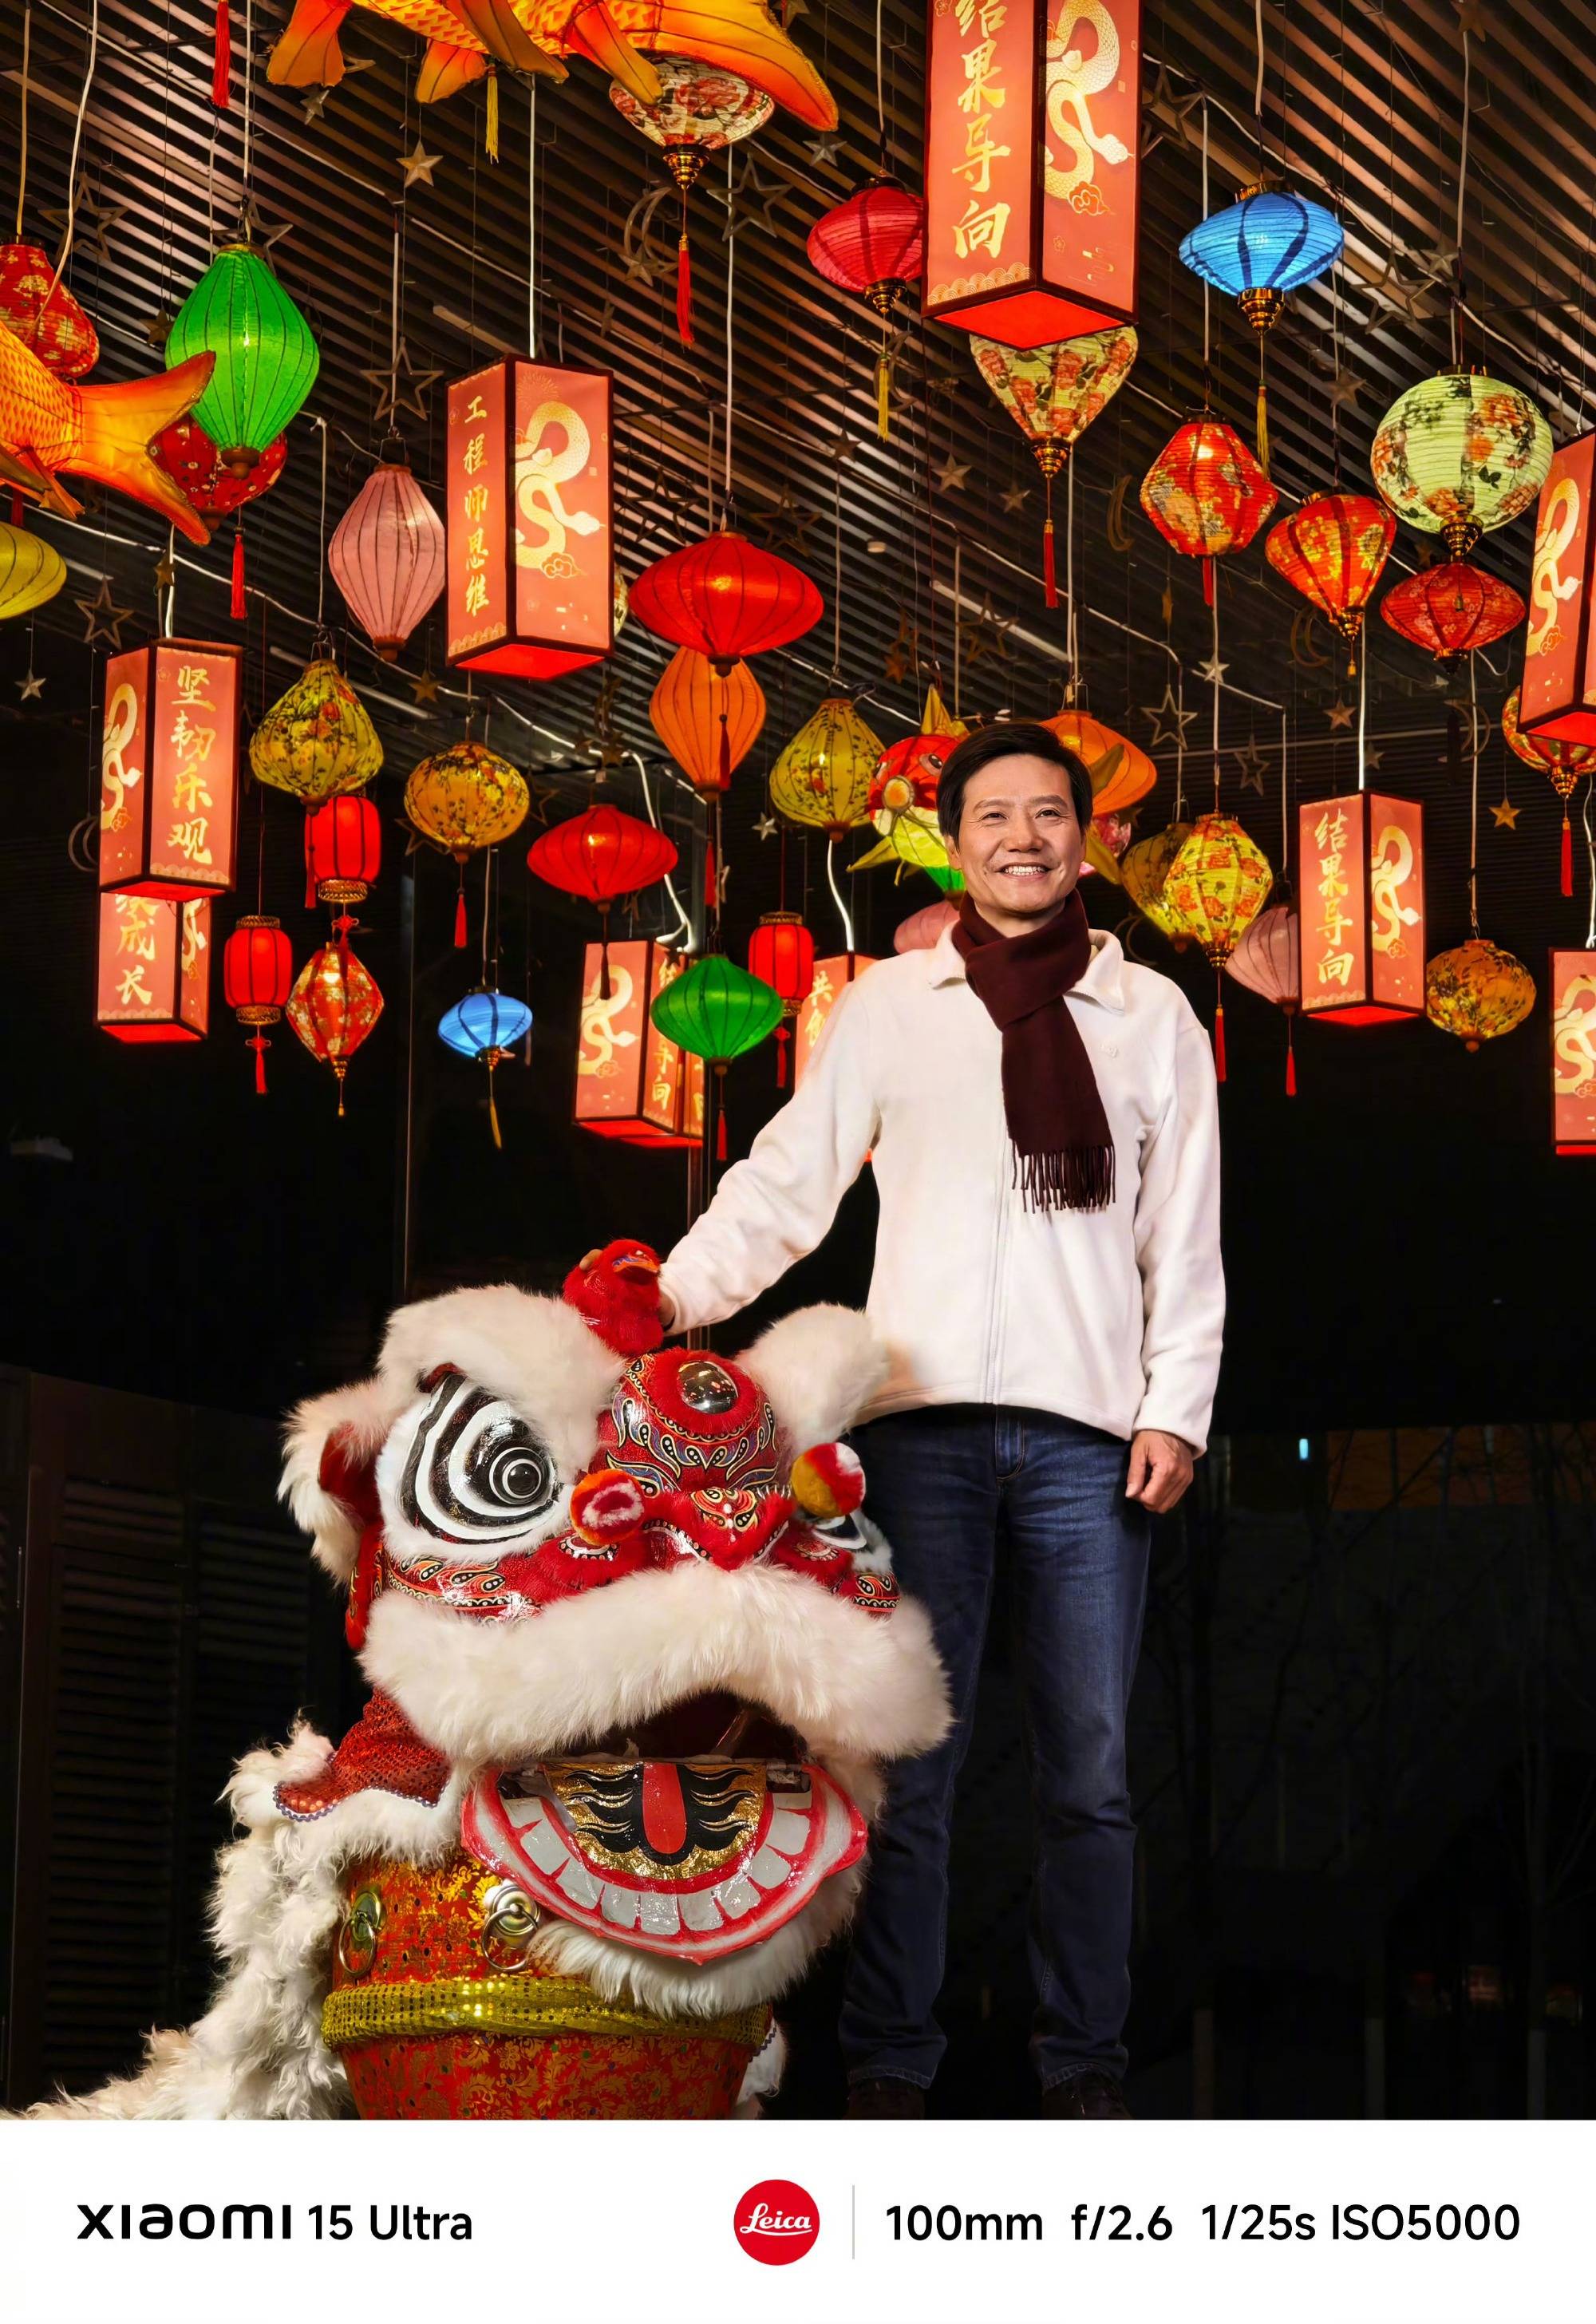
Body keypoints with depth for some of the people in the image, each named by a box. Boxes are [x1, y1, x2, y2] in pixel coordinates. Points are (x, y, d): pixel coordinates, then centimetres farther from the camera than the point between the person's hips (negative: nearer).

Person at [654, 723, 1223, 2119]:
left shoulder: (1152, 1016, 12)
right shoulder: (890, 1006, 10)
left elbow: (1185, 1238, 11)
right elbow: (786, 1185, 8)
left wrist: (1176, 1411, 2)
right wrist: (667, 1296, -5)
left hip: (1089, 1438, 1)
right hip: (927, 1426, -1)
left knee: (1090, 1774, 2)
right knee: (909, 1764, -2)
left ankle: (1085, 2066, 11)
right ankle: (890, 2066, 4)